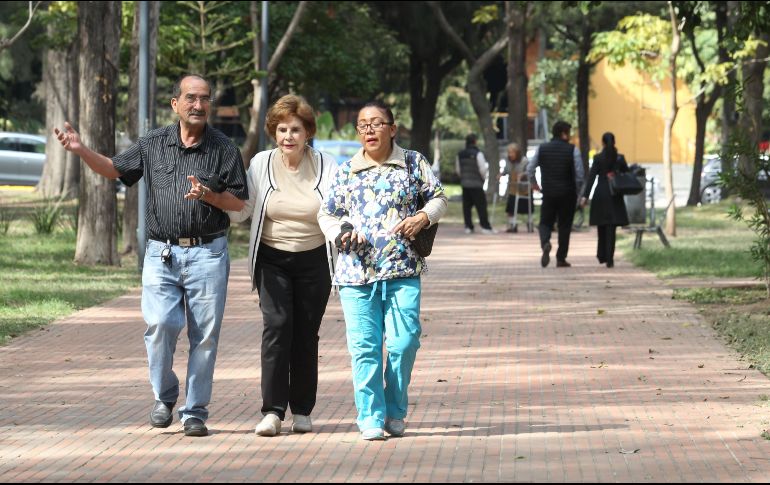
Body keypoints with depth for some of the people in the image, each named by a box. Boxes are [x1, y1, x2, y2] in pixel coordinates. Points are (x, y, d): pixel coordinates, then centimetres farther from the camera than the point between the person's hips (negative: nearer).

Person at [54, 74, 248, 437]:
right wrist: (81, 151, 3)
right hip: (162, 253, 1)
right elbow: (115, 169, 18)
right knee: (160, 324, -14)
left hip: (207, 253, -1)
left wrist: (208, 195, -13)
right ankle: (164, 397, 10)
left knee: (205, 335, -1)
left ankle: (195, 412, 10)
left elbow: (238, 201, 5)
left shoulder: (223, 148, 3)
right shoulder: (153, 144, 8)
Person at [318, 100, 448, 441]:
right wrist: (341, 233, -4)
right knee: (364, 346, -3)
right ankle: (371, 418, 4)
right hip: (356, 270, 1)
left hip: (403, 271, -1)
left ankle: (395, 412, 11)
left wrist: (423, 217, -7)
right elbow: (327, 214, 16)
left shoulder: (413, 163, 8)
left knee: (403, 342, -7)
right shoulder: (346, 171, 11)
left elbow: (439, 198, 14)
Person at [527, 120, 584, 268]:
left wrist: (534, 183, 20)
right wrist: (577, 188, 7)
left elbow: (530, 169, 3)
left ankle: (545, 243, -21)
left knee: (545, 222, 11)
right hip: (568, 193, -2)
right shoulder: (572, 150, -7)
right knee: (565, 225, 9)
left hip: (548, 193, 2)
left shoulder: (542, 149, 2)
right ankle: (561, 258, 9)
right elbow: (579, 174, -10)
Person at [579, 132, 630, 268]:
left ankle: (602, 256, 23)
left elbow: (591, 177, -10)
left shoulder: (598, 158, -5)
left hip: (600, 195, 0)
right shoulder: (620, 158, -1)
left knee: (601, 227, 15)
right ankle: (609, 259, -9)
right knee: (611, 228, 0)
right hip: (615, 196, 0)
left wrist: (585, 196, -11)